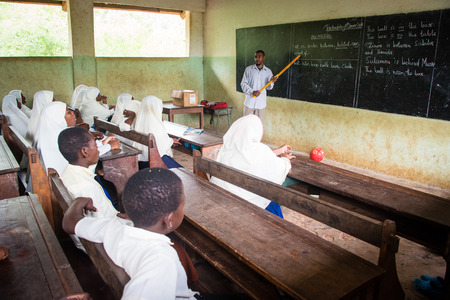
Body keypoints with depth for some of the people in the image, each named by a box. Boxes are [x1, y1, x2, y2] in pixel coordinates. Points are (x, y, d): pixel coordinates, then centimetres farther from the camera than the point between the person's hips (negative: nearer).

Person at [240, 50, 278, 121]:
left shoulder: (268, 71, 5)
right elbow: (243, 84, -2)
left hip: (261, 104, 1)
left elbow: (268, 87, 5)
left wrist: (271, 82, -19)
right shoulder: (248, 69, 0)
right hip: (249, 103, -1)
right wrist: (252, 92, -18)